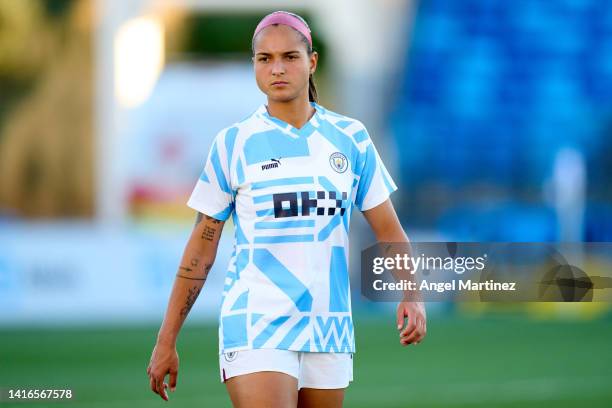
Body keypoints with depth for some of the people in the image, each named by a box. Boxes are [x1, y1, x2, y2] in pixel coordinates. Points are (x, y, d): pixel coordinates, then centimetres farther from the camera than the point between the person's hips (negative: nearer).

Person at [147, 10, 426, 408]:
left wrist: (412, 294, -11)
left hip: (330, 328, 3)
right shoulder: (233, 144, 1)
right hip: (256, 328, -3)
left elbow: (388, 230, 8)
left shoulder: (351, 138, 6)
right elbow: (201, 248, 5)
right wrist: (166, 341, 3)